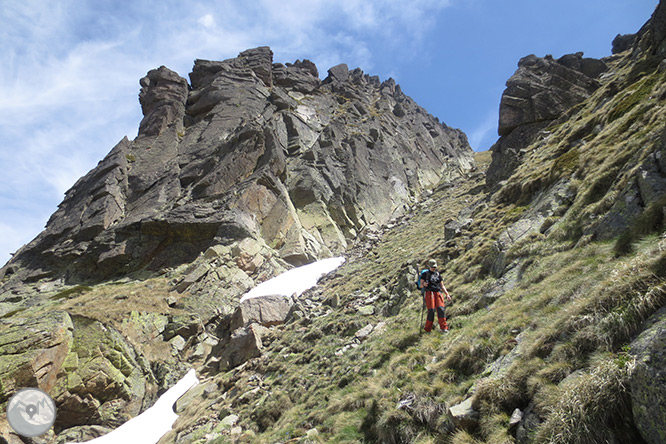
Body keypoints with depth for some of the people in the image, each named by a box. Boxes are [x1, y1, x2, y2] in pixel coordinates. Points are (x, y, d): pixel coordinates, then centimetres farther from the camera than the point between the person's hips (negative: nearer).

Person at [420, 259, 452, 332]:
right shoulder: (425, 274, 10)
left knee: (441, 309, -15)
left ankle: (444, 327, -14)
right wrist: (424, 284, -20)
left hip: (438, 293, 3)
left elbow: (442, 286, 22)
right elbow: (421, 285, 5)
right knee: (431, 310, -13)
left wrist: (447, 294, 9)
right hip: (429, 293, -3)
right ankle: (428, 329, -1)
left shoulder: (438, 275, 21)